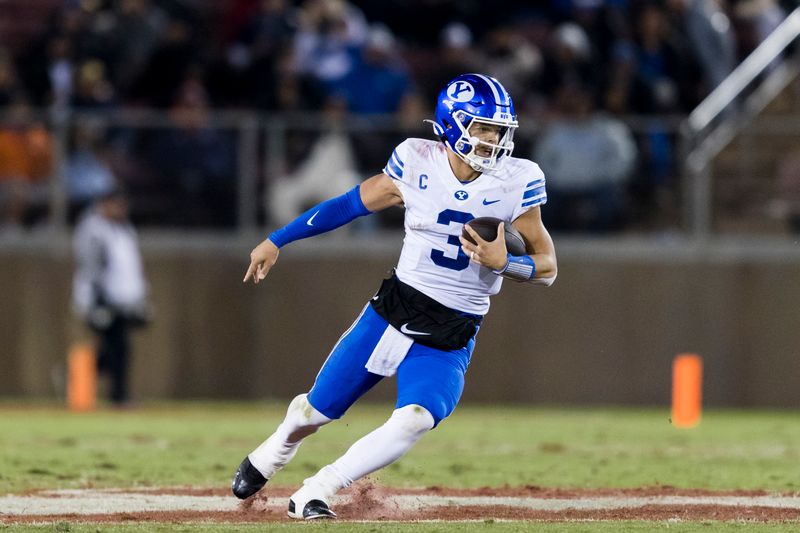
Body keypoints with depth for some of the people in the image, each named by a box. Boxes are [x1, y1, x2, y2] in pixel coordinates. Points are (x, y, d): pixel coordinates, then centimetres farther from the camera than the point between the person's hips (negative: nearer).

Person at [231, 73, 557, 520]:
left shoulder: (517, 182, -10)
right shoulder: (417, 163, -7)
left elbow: (547, 267, -4)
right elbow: (352, 204, 8)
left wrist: (502, 262, -25)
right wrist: (277, 241, 11)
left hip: (450, 342, -1)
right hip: (392, 312, 1)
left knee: (415, 421, -28)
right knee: (315, 411, 10)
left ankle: (315, 493, -13)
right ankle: (270, 456, 46)